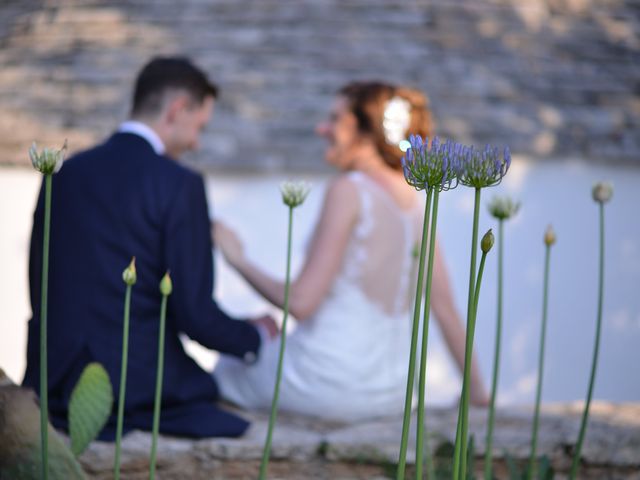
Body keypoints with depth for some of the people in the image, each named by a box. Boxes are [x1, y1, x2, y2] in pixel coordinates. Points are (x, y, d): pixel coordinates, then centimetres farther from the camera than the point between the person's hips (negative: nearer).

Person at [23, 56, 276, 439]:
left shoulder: (64, 174, 8)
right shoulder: (179, 185, -10)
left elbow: (40, 292, 13)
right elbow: (195, 314, -11)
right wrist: (256, 336, 7)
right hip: (137, 378, -6)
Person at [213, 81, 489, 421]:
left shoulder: (349, 191, -16)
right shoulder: (416, 201, 3)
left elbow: (300, 302, -19)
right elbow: (446, 308, 5)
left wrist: (239, 261, -4)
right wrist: (477, 392, 14)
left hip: (330, 386, -7)